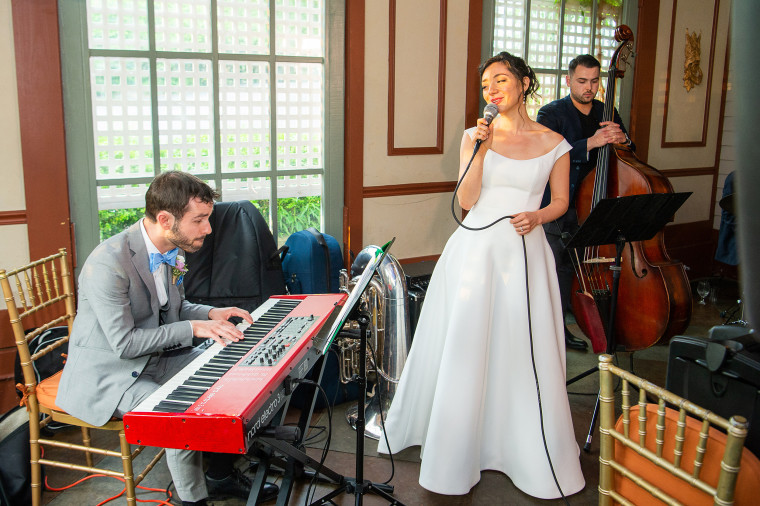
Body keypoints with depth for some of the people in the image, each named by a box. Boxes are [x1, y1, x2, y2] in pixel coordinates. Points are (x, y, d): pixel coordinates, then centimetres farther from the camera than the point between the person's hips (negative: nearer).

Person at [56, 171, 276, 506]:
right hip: (109, 375, -8)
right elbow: (124, 342, -27)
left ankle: (221, 476, 17)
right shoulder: (109, 262, -28)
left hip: (155, 358, 9)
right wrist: (193, 327, -24)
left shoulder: (171, 251, -1)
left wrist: (210, 313, -4)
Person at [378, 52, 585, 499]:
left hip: (525, 252, 0)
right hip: (475, 248, 0)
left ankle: (532, 454, 23)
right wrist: (481, 152, -12)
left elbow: (560, 202, 12)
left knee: (526, 354, 2)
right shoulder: (476, 136, 5)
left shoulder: (554, 143, 5)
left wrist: (536, 216, -7)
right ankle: (457, 450, 22)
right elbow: (466, 200, -3)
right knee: (463, 348, 4)